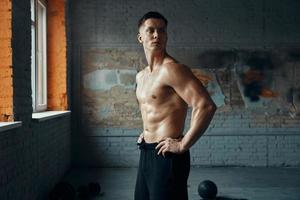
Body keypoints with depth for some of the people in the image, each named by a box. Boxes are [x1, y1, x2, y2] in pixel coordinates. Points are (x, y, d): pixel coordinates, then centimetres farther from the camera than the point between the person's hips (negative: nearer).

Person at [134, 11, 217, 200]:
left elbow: (206, 106, -25)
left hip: (166, 155, -9)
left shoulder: (172, 69, -15)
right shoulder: (140, 76, 12)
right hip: (146, 154, 9)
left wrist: (183, 145, -21)